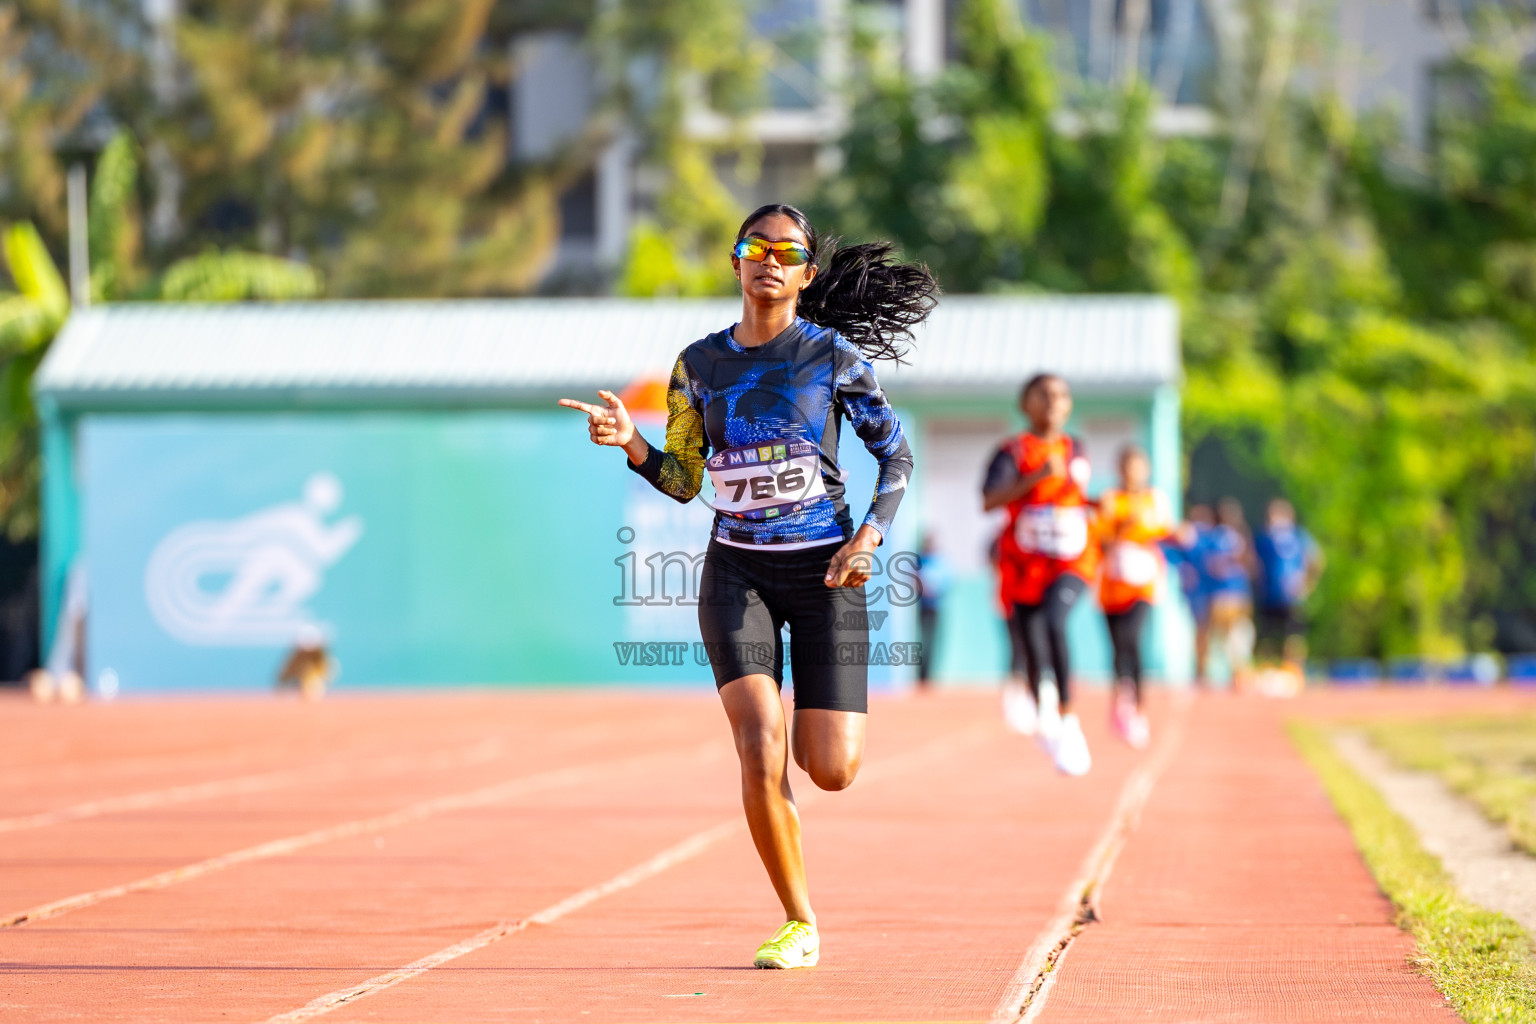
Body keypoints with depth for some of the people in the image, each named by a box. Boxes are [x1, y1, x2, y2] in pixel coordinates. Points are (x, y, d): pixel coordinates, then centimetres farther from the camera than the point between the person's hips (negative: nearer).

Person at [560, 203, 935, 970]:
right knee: (760, 757, -16)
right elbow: (683, 480, 10)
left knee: (831, 771, -6)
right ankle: (799, 925, 1)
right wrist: (630, 443, -8)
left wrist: (871, 534, -10)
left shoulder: (834, 355, -2)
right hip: (737, 571, 1)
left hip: (824, 569, -1)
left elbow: (896, 452, 5)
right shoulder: (700, 364, 4)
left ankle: (811, 725, 35)